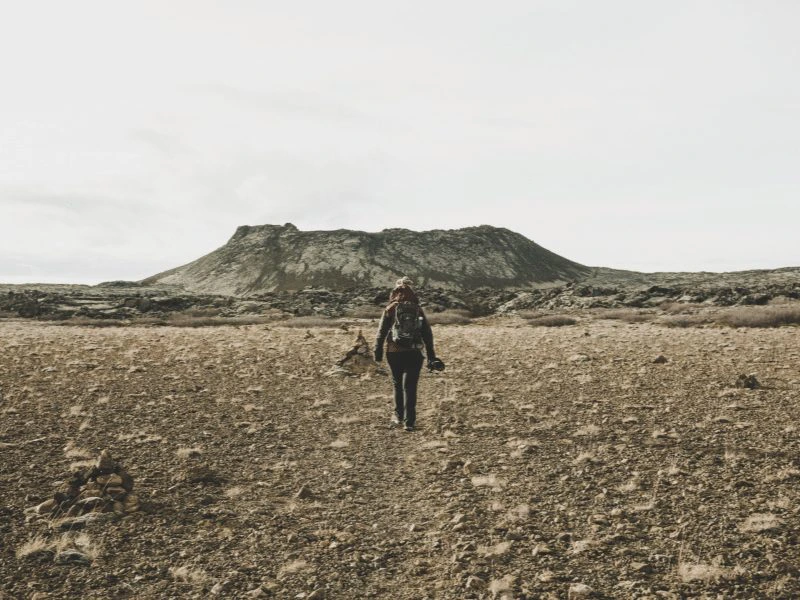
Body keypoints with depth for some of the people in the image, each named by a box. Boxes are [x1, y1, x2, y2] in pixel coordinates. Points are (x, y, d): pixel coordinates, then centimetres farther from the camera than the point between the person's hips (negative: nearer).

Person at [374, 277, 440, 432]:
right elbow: (428, 333, 7)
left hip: (394, 353, 0)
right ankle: (409, 421, -4)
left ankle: (399, 416, 26)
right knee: (410, 386, 1)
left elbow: (382, 331, -3)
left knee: (398, 384, 17)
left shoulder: (390, 309, 0)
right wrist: (431, 356, 12)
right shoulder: (418, 310, 6)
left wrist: (378, 351, 2)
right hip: (414, 353, 0)